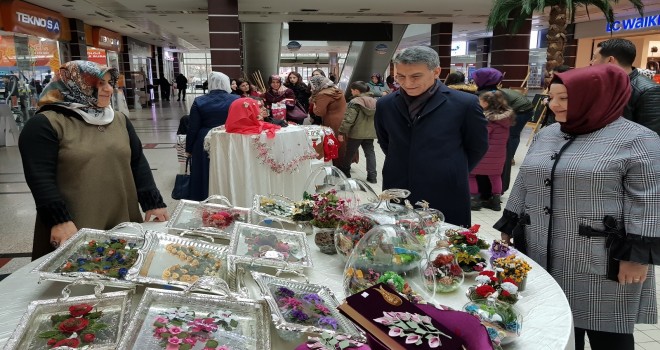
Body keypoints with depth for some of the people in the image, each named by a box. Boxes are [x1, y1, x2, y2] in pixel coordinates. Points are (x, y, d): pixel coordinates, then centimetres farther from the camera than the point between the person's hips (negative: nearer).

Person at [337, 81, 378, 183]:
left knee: (349, 153, 10)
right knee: (370, 153, 8)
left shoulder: (354, 102, -15)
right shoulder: (374, 102, 8)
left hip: (356, 133, -5)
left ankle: (344, 172, 27)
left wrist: (342, 132, -15)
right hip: (370, 133, 6)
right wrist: (374, 130, 24)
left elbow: (348, 119, -20)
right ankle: (372, 176, 3)